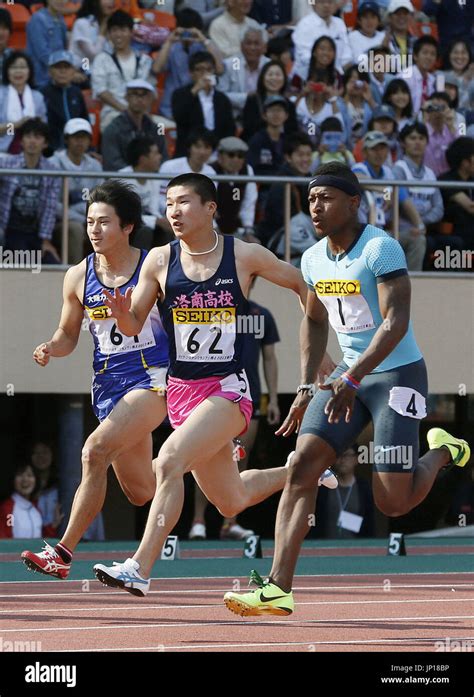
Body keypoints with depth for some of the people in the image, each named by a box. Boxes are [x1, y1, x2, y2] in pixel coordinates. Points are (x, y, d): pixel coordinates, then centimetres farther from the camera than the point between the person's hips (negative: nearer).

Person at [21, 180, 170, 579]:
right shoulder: (78, 277, 3)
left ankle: (63, 552, -24)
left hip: (153, 380, -5)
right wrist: (51, 349, -7)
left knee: (96, 450, -26)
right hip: (109, 384, 5)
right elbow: (68, 334, 13)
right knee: (141, 493, 11)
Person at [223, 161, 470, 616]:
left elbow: (396, 323, -24)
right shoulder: (313, 259, 6)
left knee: (392, 502, -8)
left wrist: (352, 380, -31)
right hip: (350, 375, 7)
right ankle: (278, 588, -16)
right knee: (303, 464, -12)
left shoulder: (380, 249, -17)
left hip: (398, 374, -6)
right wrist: (306, 388, 14)